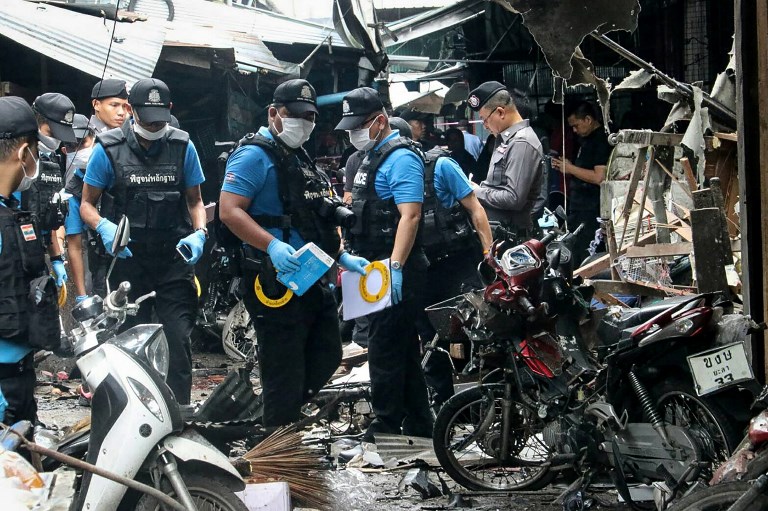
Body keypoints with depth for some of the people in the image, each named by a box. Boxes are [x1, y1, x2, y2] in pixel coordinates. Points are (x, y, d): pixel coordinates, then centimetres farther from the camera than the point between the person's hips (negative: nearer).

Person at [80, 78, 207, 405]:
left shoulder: (182, 146, 3)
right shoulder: (108, 148, -2)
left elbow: (194, 200, 14)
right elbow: (87, 204, 4)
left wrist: (199, 233, -6)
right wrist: (105, 227, -17)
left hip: (174, 258, 1)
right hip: (127, 259, 0)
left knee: (178, 341, -6)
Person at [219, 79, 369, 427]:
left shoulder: (302, 159, 20)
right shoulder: (255, 155, -10)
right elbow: (229, 210, -21)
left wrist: (342, 257, 16)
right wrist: (272, 246, -32)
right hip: (276, 279, -10)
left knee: (327, 357, 17)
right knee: (285, 372, -4)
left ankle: (282, 416, 30)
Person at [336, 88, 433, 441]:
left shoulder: (401, 158, -14)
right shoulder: (371, 157, 17)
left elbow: (410, 215, -24)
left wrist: (395, 267, -30)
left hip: (394, 272, -10)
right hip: (376, 267, 10)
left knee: (385, 349, -5)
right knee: (403, 349, 15)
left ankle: (386, 429, 4)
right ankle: (418, 426, 23)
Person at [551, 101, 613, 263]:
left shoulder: (601, 141, -13)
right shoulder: (587, 140, 18)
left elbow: (599, 177, -21)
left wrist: (571, 168, -11)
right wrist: (564, 166, 10)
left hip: (590, 212, -10)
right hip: (578, 207, 10)